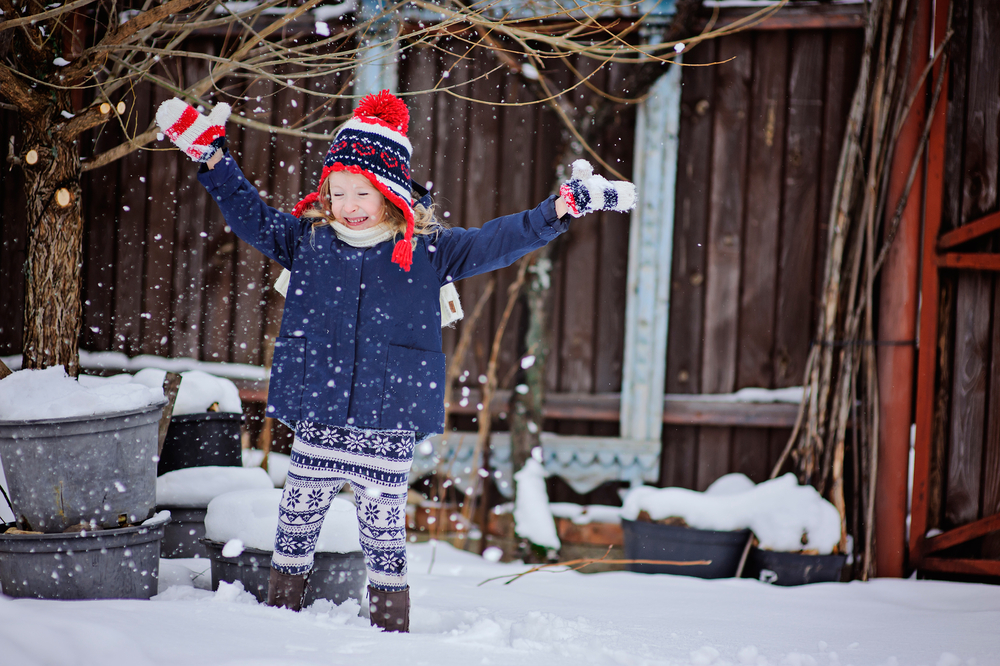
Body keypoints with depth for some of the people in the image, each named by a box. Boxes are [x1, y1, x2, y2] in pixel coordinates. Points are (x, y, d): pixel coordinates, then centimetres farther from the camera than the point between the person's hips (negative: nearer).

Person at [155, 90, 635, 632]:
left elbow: (498, 241, 0)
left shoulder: (428, 251, 1)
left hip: (388, 423, -2)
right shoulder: (307, 240, 6)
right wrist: (212, 158, 8)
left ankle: (391, 628, 14)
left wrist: (563, 207, -9)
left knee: (383, 528, 3)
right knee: (297, 519, 8)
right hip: (317, 417, 2)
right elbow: (250, 216, 14)